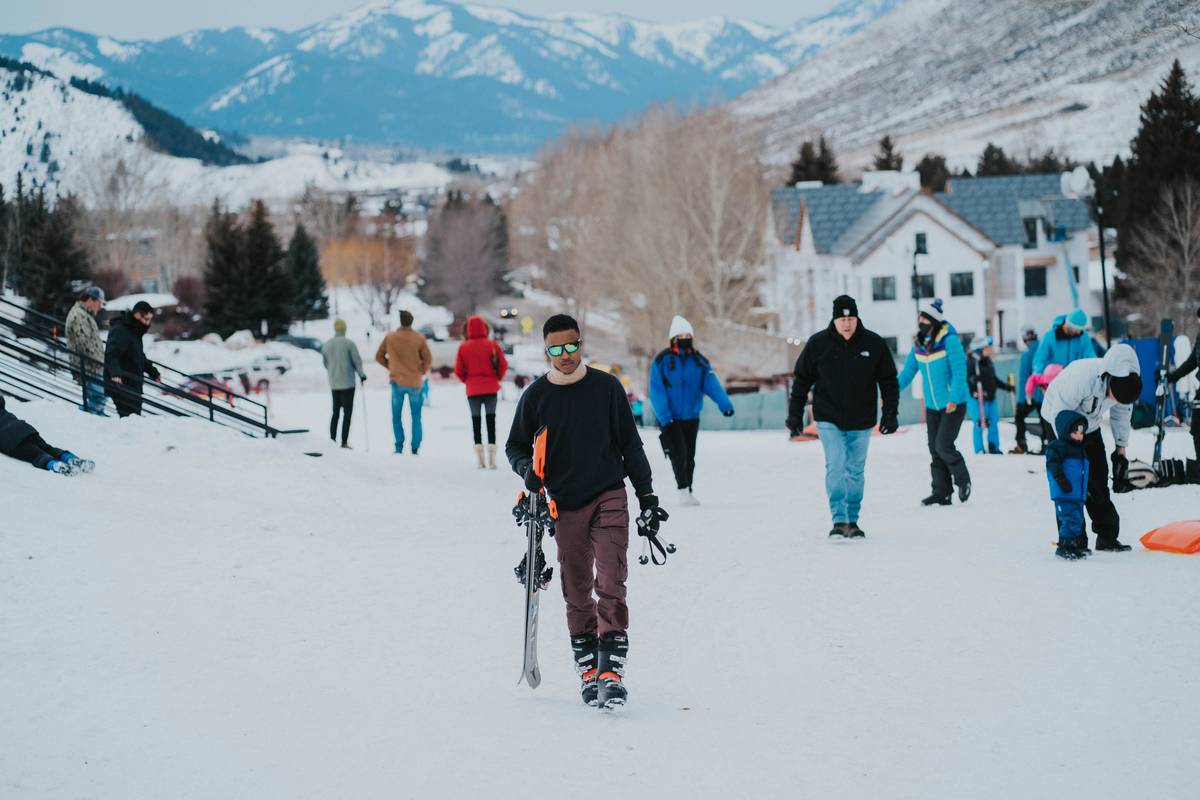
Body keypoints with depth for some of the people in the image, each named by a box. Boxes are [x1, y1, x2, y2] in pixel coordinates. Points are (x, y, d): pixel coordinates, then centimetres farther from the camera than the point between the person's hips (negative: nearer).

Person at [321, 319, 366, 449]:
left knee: (335, 411, 16)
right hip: (347, 383, -5)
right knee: (347, 412, -2)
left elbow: (325, 364, 12)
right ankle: (344, 442, -7)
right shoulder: (349, 343, -11)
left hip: (333, 384, 5)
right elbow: (357, 360, -7)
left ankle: (332, 439, 13)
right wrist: (361, 374, 9)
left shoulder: (326, 345, 4)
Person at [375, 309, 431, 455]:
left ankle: (399, 446, 4)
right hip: (415, 383, 0)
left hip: (397, 382, 0)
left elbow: (379, 356, 5)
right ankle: (415, 447, 5)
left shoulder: (390, 338, -4)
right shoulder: (419, 338, -7)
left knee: (396, 416, 12)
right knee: (416, 416, 11)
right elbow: (428, 360, -4)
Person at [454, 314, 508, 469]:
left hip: (472, 390, 0)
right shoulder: (492, 344, -5)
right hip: (491, 388, 0)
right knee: (491, 421, 6)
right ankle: (492, 460, 0)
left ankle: (480, 460, 3)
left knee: (475, 422, 8)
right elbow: (503, 365, -4)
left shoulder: (463, 347, -5)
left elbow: (458, 370, -4)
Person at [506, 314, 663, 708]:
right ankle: (587, 667, 15)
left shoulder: (606, 387, 1)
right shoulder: (536, 396, 2)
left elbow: (630, 443, 8)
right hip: (566, 506, 1)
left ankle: (612, 668, -13)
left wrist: (646, 495, 5)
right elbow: (515, 446, 14)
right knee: (577, 591, 5)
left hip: (610, 498, -1)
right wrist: (527, 469, -9)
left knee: (611, 584, -12)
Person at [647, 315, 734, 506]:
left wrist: (725, 404, -24)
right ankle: (683, 491, -5)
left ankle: (688, 492, 23)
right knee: (679, 454, -14)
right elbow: (657, 391, -12)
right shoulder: (662, 361, -8)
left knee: (689, 457, 11)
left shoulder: (700, 362, 4)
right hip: (670, 418, -4)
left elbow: (712, 384, -8)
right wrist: (664, 417, -22)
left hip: (691, 417, 4)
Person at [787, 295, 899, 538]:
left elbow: (889, 381, 5)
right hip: (829, 420, -1)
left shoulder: (874, 344, -4)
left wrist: (890, 413, -1)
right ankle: (839, 520, -10)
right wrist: (795, 414, 3)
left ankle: (852, 520, 17)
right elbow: (802, 380, 3)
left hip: (861, 422, 1)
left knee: (855, 471, 7)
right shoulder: (818, 344, -6)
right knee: (835, 467, -12)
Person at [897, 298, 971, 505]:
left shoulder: (950, 341, -14)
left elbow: (960, 372, -17)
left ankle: (963, 480, 11)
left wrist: (953, 399, -26)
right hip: (932, 406, 7)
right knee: (934, 450, 6)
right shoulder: (918, 344, 5)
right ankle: (941, 493, 14)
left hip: (954, 405, -7)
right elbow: (907, 372, 9)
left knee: (943, 446, -12)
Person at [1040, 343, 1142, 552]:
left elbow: (1121, 414, 2)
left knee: (1099, 478, 4)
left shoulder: (1126, 382, -19)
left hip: (1089, 426, 6)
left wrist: (1120, 449, 5)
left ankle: (1107, 537, 11)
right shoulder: (1082, 377, -39)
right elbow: (1060, 415, -30)